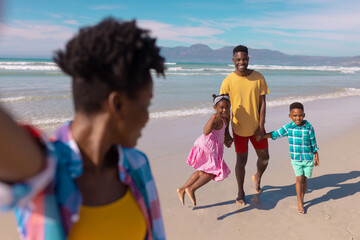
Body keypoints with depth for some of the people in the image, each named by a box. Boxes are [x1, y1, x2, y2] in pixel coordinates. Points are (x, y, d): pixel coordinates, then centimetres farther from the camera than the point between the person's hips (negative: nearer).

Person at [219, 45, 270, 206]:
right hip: (239, 128, -2)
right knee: (241, 161, 6)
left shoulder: (258, 77, -4)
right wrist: (225, 132, -7)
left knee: (264, 157, 12)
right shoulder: (228, 81, -10)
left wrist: (261, 126, -9)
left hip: (257, 126, 2)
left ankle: (257, 178, 44)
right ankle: (240, 192, 27)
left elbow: (262, 103, -3)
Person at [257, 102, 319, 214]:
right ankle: (299, 203, 9)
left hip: (308, 158, 1)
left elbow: (313, 143, 1)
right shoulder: (288, 128, -6)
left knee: (305, 179, 10)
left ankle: (301, 199, 30)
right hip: (295, 159, 0)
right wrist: (262, 136, -13)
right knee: (299, 178, -2)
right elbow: (275, 134, -3)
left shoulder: (309, 127, -7)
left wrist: (316, 157, 6)